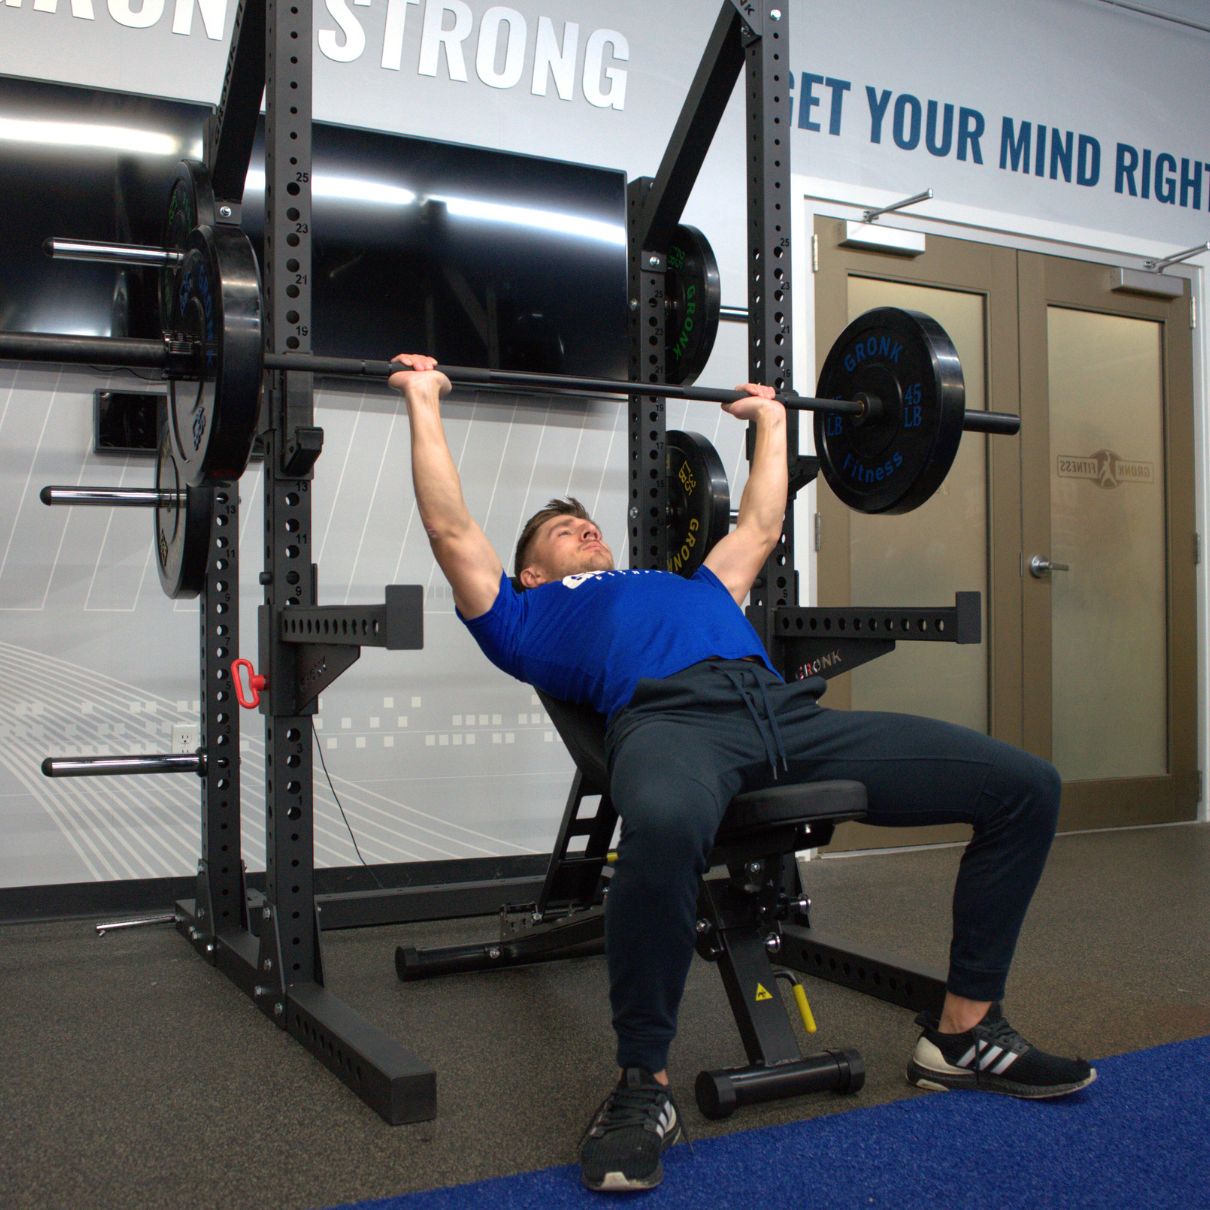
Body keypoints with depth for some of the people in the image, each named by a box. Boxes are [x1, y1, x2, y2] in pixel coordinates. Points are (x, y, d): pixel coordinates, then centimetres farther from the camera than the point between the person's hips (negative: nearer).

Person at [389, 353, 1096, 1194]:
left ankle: (964, 1035, 7)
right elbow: (451, 529, 22)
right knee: (664, 828, -45)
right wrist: (425, 403, 28)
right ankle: (645, 1084, -19)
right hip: (669, 714, -5)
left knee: (1025, 785, -5)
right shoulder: (528, 616, 29)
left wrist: (771, 421, 62)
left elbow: (759, 527, 54)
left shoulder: (694, 587, 43)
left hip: (789, 710, 6)